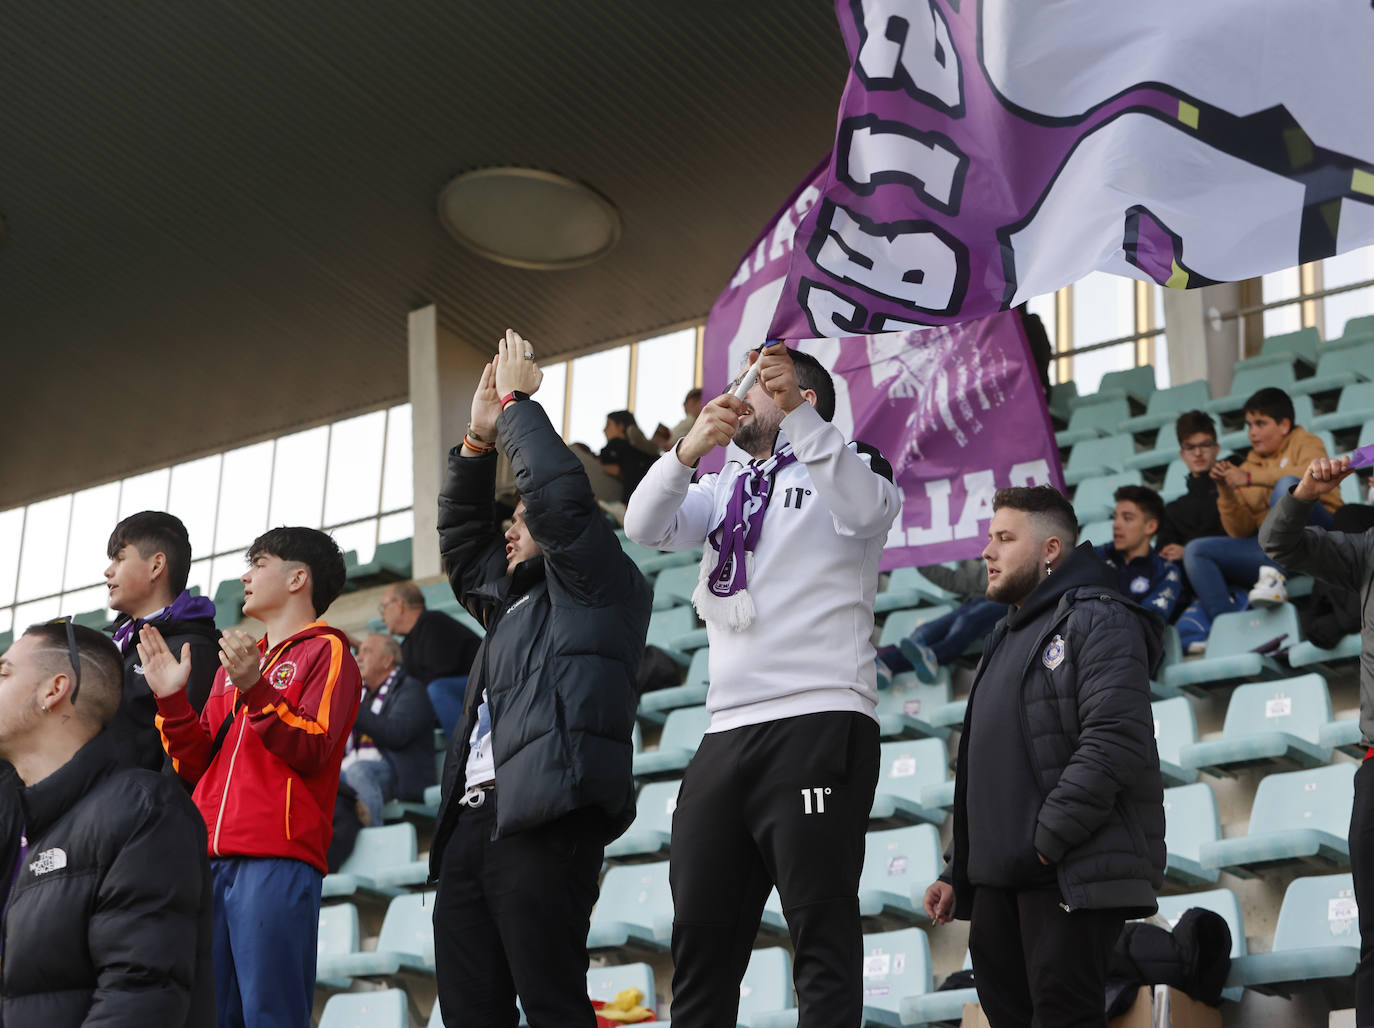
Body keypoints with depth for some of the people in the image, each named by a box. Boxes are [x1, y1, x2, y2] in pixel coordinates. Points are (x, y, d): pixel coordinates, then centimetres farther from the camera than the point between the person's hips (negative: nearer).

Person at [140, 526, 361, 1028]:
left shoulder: (326, 651, 6)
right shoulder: (236, 663, 26)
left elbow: (312, 751, -8)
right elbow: (197, 768, 20)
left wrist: (255, 691, -18)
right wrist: (172, 700, 6)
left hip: (278, 859, -7)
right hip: (213, 861, 7)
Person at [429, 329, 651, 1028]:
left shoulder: (600, 585, 8)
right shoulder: (511, 600, 31)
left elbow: (557, 493, -4)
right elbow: (460, 540, 37)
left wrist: (517, 403, 7)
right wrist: (480, 440, 28)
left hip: (545, 822, -8)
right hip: (473, 821, 9)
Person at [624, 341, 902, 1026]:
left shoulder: (848, 464, 10)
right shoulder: (725, 487, 24)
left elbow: (866, 509, -15)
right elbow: (645, 527, 7)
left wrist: (795, 409, -20)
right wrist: (689, 448, -11)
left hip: (820, 727, -6)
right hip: (727, 733, 6)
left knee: (822, 934, -9)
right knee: (700, 937, 4)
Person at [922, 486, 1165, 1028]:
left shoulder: (1097, 619, -5)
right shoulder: (1007, 638, 25)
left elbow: (1114, 742, -20)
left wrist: (1045, 841, -20)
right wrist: (957, 872, 22)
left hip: (1072, 873, -9)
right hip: (998, 878, 9)